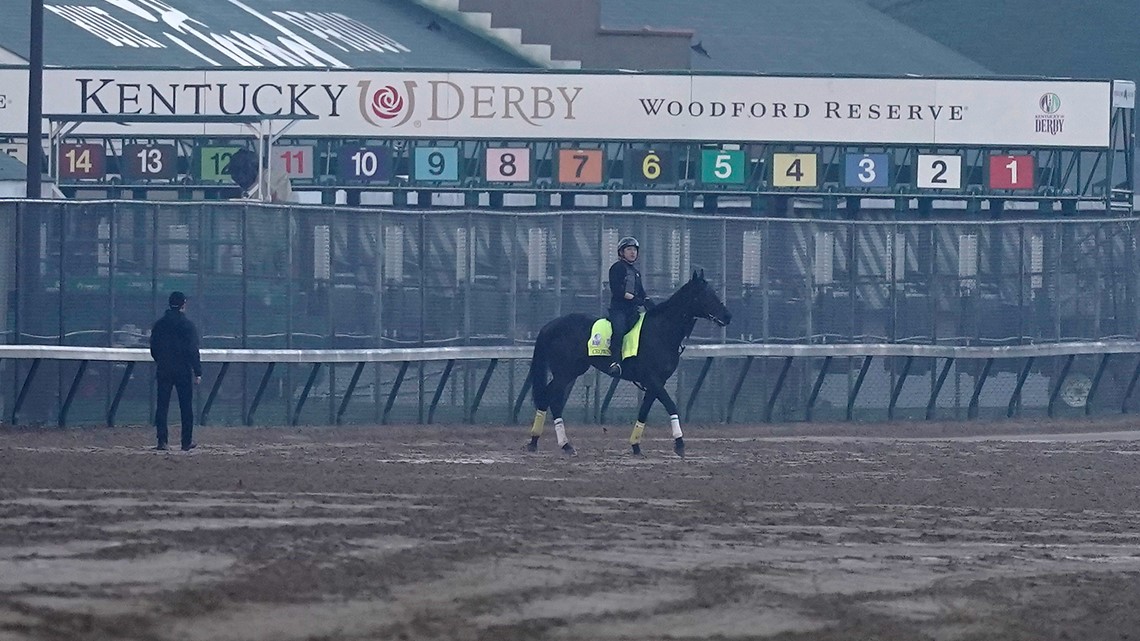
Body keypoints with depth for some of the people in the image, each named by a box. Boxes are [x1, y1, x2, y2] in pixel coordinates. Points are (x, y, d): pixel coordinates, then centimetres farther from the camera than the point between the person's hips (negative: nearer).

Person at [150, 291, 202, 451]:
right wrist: (198, 372, -8)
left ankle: (162, 441, -2)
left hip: (163, 370, 3)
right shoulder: (187, 325, -8)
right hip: (183, 370, -3)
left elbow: (153, 349, 11)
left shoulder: (158, 325, 4)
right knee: (186, 407, 6)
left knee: (162, 406, 5)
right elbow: (193, 351, -11)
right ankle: (187, 442, 9)